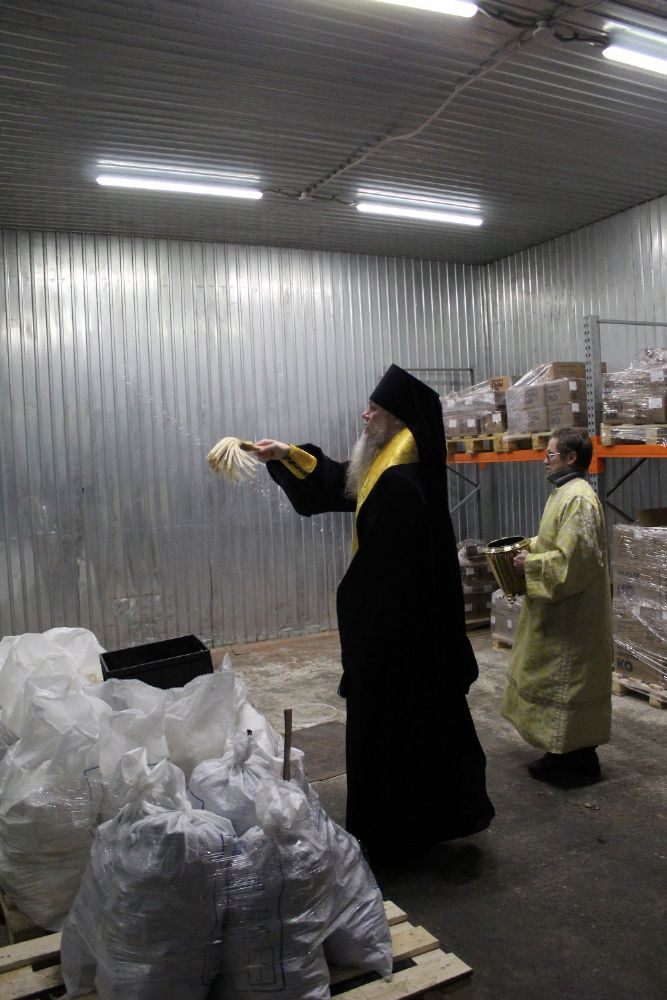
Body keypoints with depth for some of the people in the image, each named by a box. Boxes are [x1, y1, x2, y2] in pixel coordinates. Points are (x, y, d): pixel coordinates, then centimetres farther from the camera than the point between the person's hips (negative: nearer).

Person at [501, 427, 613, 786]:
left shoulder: (578, 498, -21)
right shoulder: (565, 493, 11)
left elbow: (575, 558, -26)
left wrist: (531, 564, -16)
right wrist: (529, 546, 8)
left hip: (572, 613, -10)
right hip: (559, 609, 10)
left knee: (569, 683, 0)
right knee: (558, 681, 16)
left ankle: (581, 763, 13)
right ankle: (565, 753, 28)